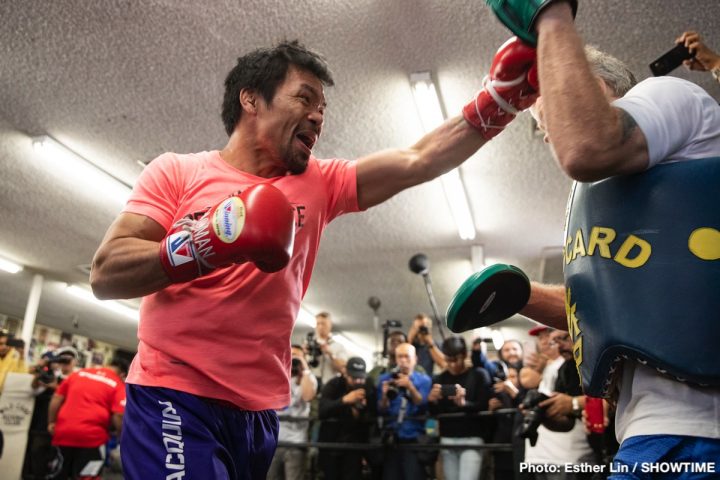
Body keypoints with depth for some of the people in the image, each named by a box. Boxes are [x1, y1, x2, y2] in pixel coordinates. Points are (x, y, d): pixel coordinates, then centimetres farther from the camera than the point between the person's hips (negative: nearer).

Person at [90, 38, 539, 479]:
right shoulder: (177, 171, -1)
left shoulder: (318, 184, 8)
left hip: (260, 411, 5)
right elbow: (104, 274, -8)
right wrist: (206, 243, -21)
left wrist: (498, 98, -11)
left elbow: (417, 161, -1)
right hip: (175, 399, -4)